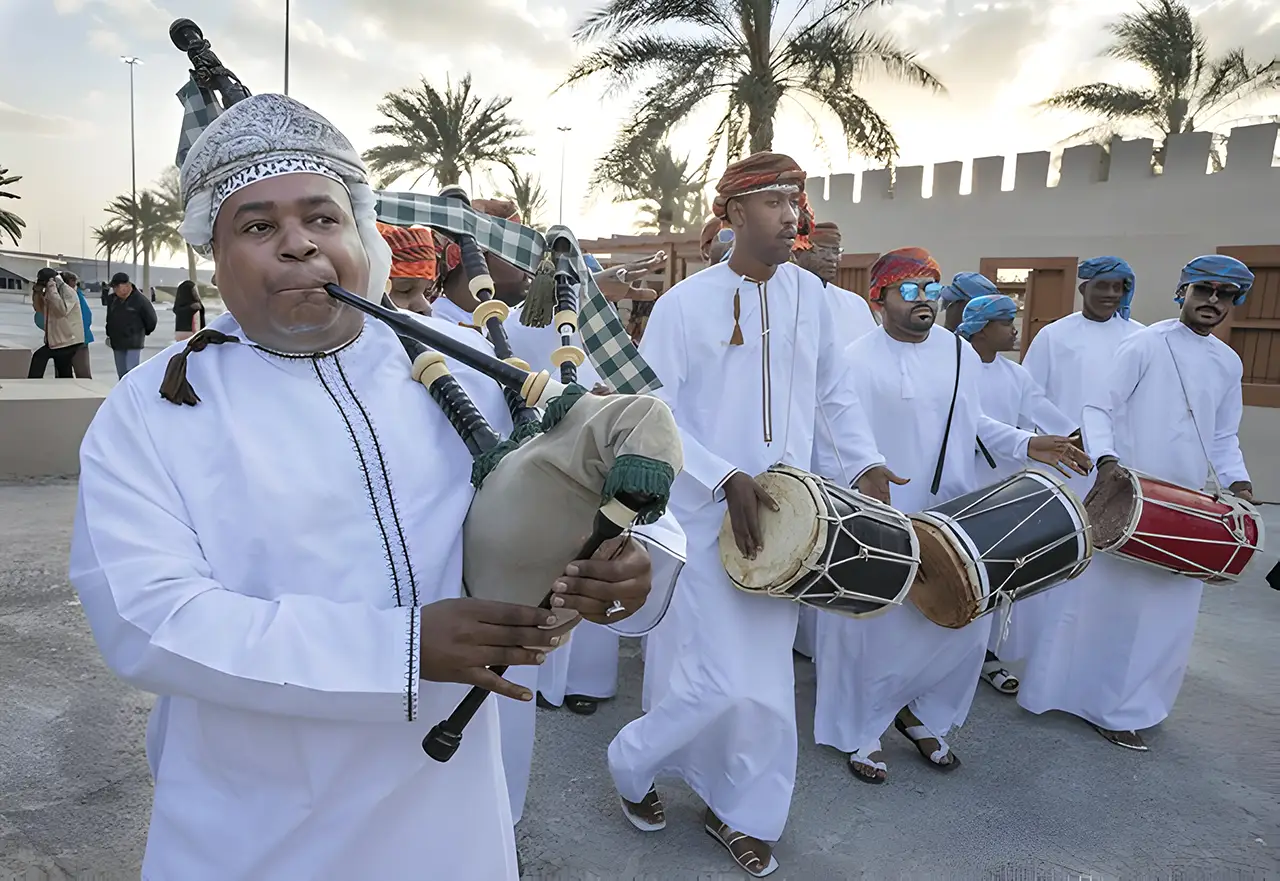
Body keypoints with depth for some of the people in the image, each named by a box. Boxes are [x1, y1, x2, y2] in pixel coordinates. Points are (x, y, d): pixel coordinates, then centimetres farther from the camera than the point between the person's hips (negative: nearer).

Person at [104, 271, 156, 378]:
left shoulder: (140, 300, -12)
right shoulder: (113, 300, 8)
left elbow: (151, 319, -5)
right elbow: (109, 319, 23)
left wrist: (143, 332, 9)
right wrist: (109, 335, 20)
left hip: (133, 344, -7)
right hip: (117, 343, 7)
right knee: (121, 374, 13)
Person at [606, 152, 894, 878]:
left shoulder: (810, 293, 4)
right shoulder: (685, 303, -10)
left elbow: (834, 393, 13)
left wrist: (865, 463, 1)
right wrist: (726, 480, -19)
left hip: (784, 512, 5)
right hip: (706, 515, -4)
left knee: (767, 677, 12)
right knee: (722, 680, -3)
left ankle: (742, 810, 34)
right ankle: (633, 761, 28)